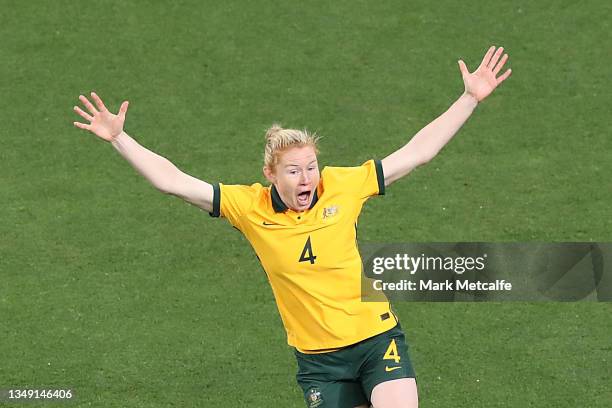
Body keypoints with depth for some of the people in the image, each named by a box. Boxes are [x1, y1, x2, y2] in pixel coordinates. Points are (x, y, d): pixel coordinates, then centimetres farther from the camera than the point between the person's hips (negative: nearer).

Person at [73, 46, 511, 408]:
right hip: (318, 357, 0)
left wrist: (471, 98, -3)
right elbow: (174, 181, -4)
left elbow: (415, 152, -1)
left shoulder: (343, 186, -6)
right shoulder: (250, 207, -6)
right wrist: (118, 138, -9)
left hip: (376, 336, 0)